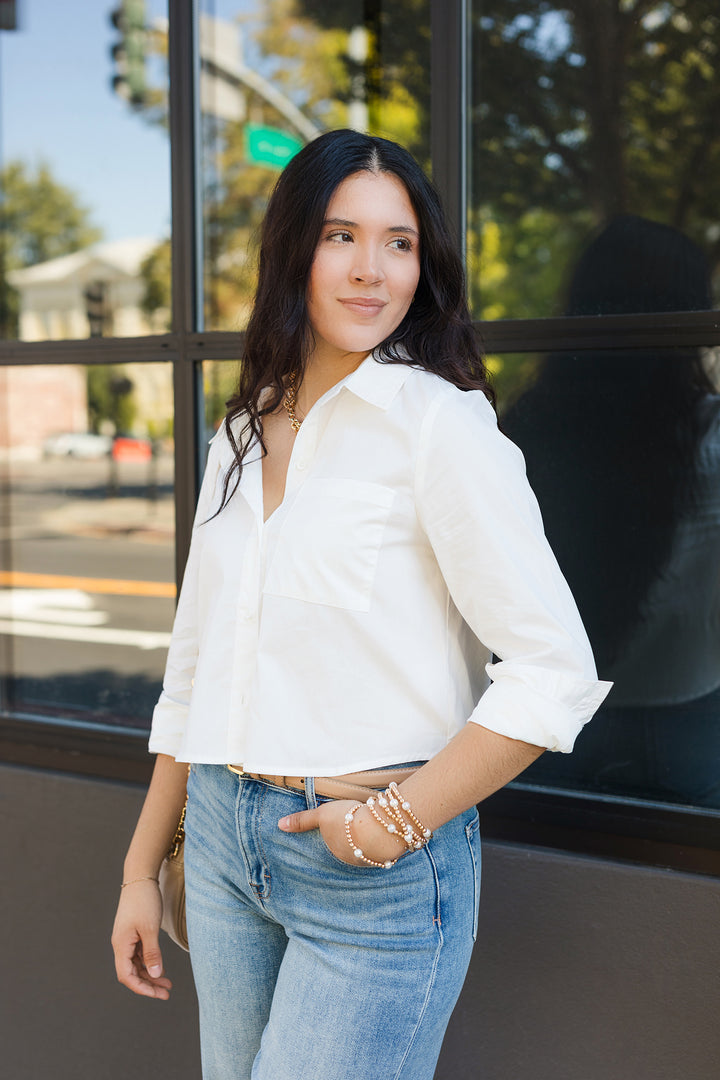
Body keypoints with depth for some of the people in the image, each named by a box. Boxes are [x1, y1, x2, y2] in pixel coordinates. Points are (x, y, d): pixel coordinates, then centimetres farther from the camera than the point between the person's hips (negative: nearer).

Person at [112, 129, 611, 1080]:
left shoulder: (439, 423, -11)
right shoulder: (243, 439, 9)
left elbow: (555, 673, -15)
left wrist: (402, 818, -14)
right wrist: (142, 868, 16)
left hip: (382, 867, -6)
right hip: (223, 842, 6)